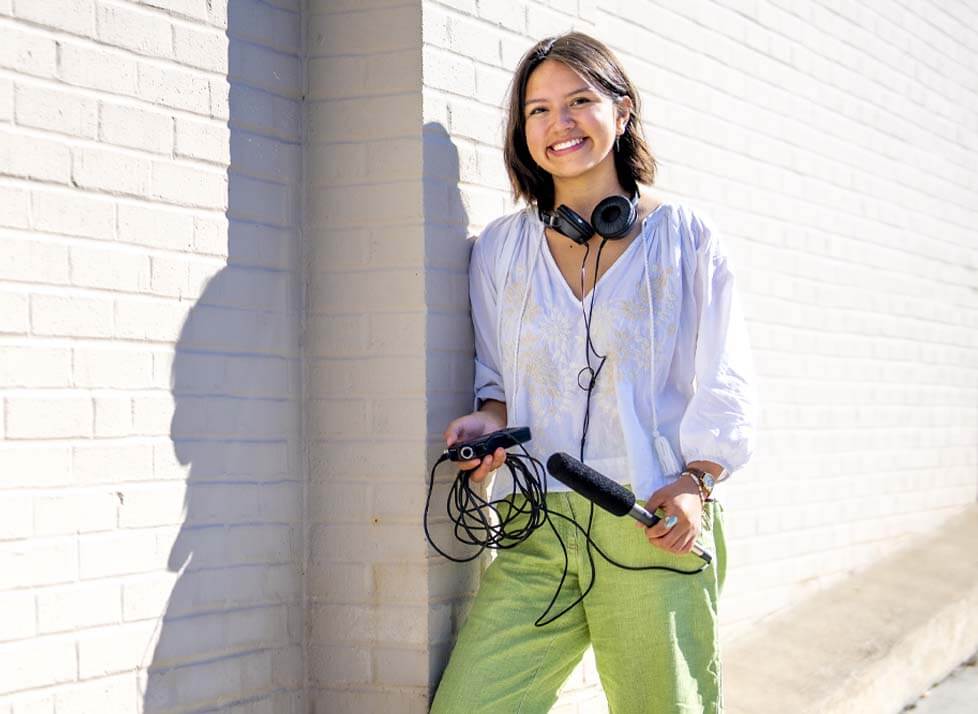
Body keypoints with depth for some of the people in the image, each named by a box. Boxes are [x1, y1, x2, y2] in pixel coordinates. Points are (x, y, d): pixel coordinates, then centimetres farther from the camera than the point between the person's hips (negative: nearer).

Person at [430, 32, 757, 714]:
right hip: (538, 529, 2)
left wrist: (695, 482, -11)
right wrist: (489, 421, -3)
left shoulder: (686, 237, 7)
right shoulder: (501, 247, 14)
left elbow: (724, 384, 4)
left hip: (656, 526, -2)